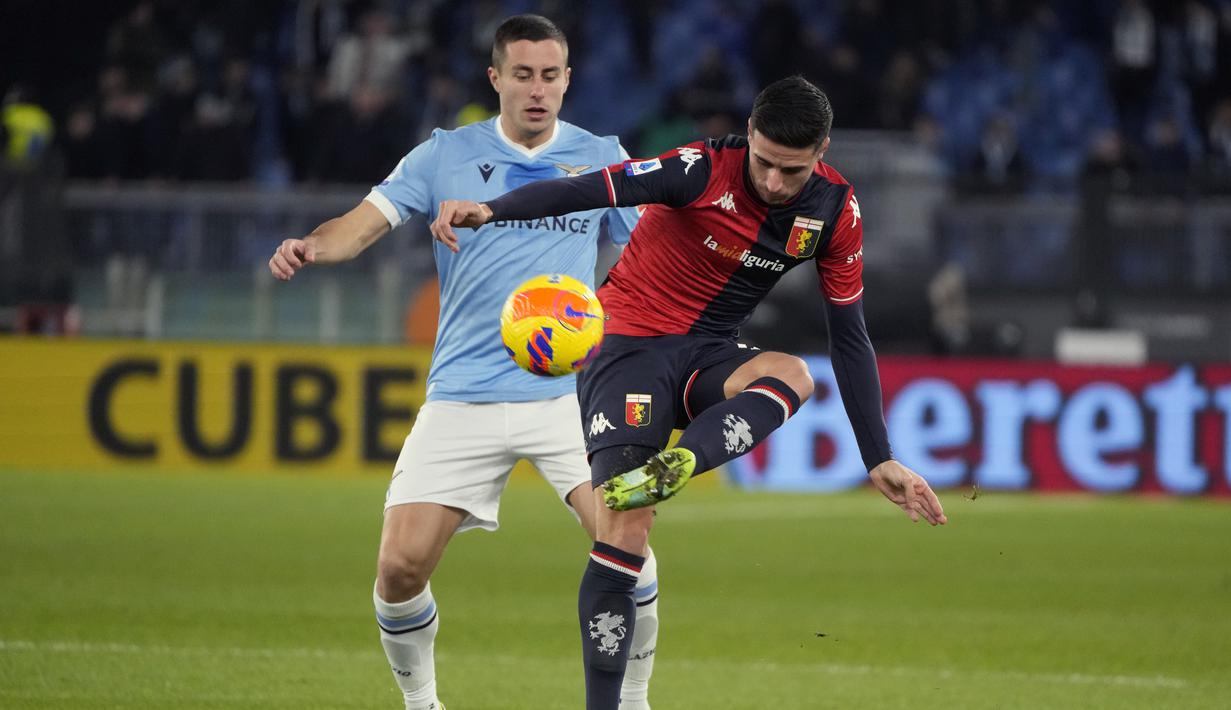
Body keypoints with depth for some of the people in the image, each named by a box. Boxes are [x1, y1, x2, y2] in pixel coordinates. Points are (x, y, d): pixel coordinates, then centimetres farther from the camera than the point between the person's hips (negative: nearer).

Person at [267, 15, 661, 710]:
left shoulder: (602, 158, 7)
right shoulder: (447, 156, 4)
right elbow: (369, 219, -7)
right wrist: (313, 245, -27)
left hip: (568, 392, 0)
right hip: (463, 399, 0)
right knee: (401, 566, -8)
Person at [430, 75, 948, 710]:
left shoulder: (833, 211, -5)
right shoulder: (705, 170, -20)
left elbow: (849, 337, 3)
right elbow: (588, 190, -30)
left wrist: (879, 461, 1)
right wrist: (490, 209, -47)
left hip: (707, 359, 4)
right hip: (632, 342, -4)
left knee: (792, 375, -32)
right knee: (626, 526, -20)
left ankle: (671, 467, -52)